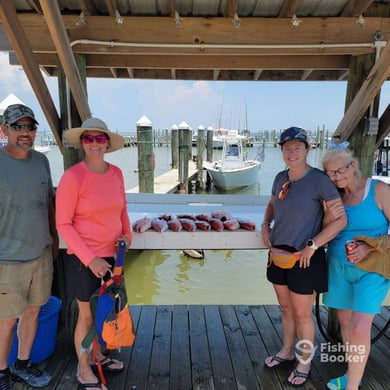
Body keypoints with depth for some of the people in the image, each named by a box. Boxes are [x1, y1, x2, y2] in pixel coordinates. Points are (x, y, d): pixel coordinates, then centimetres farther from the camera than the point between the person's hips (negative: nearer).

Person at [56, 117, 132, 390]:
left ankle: (98, 355, 47)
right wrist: (90, 258, -18)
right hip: (84, 258, -5)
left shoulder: (116, 173, -1)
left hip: (111, 254, 5)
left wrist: (127, 234, -3)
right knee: (87, 316, 11)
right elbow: (63, 223, -14)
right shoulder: (73, 176, -17)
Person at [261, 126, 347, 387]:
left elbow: (341, 220, -16)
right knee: (286, 308, 21)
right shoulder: (281, 178, 3)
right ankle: (287, 352, 42)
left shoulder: (319, 180, -16)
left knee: (302, 314, 10)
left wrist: (312, 245, -20)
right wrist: (265, 225, 5)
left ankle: (305, 363, 32)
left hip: (303, 257, -6)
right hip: (279, 254, 6)